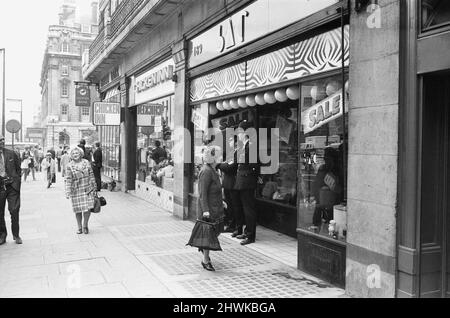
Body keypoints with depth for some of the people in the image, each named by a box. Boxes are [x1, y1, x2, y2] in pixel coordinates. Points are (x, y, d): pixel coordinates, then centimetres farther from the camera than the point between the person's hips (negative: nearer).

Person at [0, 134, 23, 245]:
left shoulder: (12, 154, 3)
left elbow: (18, 168, 10)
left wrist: (17, 181, 4)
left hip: (12, 186, 0)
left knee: (14, 211, -3)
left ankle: (16, 235, 12)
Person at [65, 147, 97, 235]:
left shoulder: (87, 163, 3)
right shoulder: (69, 166, -3)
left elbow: (91, 176, 7)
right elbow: (68, 180, -6)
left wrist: (94, 188, 7)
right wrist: (67, 192, -13)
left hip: (87, 189, 1)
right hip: (76, 191, -1)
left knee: (88, 208, -6)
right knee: (78, 210, 6)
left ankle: (85, 225, 18)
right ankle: (79, 227, 24)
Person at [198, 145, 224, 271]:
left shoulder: (213, 170, 11)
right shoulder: (206, 171, -19)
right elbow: (202, 193, -21)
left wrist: (221, 201, 23)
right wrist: (205, 210, -25)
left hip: (216, 207, 10)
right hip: (208, 208, -9)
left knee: (218, 230, 14)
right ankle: (205, 261, 13)